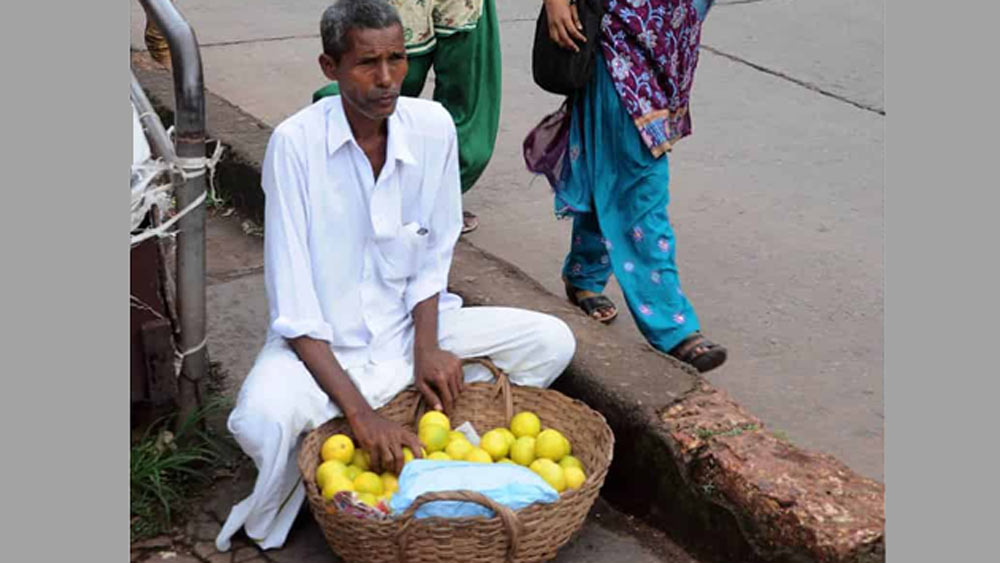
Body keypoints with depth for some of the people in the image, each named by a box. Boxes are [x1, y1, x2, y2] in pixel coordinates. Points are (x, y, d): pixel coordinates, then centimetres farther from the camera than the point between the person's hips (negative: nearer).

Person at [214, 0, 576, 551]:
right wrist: (359, 410, -28)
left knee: (552, 340, -10)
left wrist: (427, 347, -12)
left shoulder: (433, 127, -8)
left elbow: (434, 256, 3)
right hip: (324, 344, -4)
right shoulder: (295, 142, -19)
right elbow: (294, 304, -21)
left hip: (409, 326, 4)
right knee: (261, 422, -35)